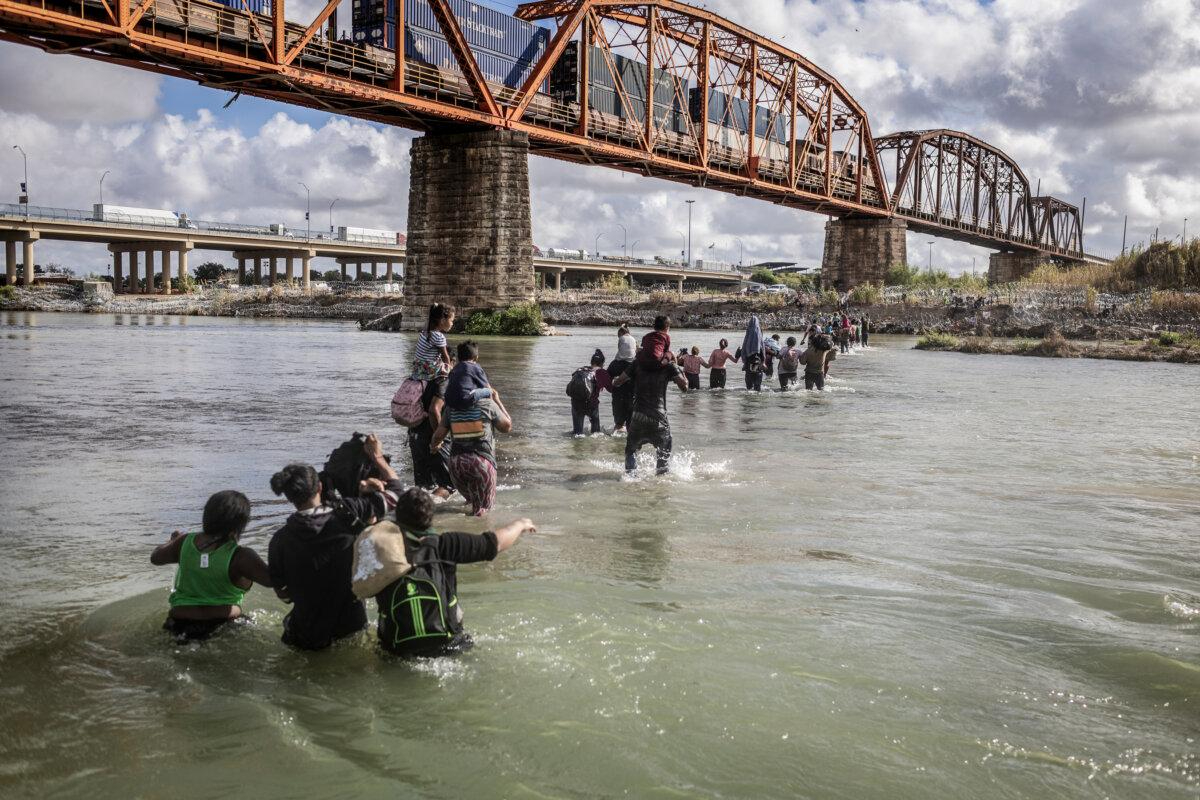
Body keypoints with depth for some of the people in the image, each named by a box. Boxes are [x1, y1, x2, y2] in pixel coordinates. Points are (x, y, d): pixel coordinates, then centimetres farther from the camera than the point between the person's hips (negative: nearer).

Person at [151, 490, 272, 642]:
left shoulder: (185, 542, -6)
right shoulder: (239, 556, -21)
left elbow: (155, 558, 12)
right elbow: (272, 580, -23)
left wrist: (173, 541, 29)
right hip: (222, 622, -3)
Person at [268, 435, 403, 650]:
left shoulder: (280, 540, -12)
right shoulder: (347, 514, -16)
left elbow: (284, 594, 0)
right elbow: (395, 491, -2)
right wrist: (377, 457, 12)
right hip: (352, 629, -2)